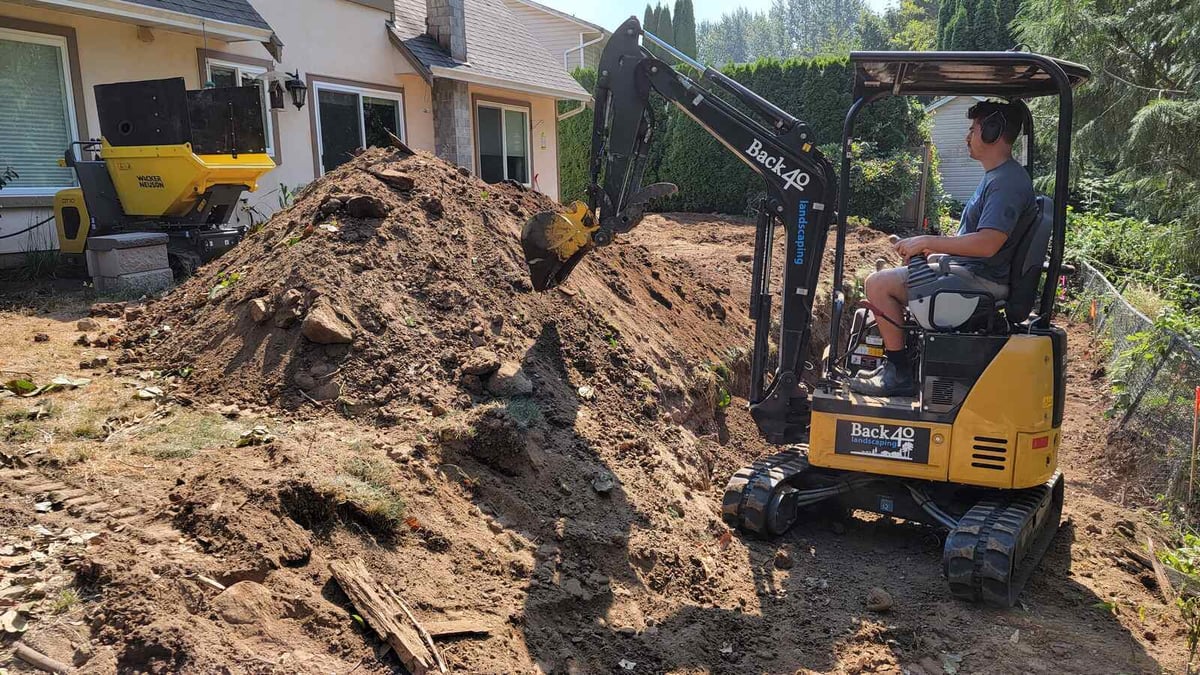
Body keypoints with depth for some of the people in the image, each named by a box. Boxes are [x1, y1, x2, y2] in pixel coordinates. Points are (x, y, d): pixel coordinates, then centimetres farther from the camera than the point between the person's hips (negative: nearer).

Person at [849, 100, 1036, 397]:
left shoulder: (1008, 181, -17)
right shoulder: (995, 176, 17)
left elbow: (987, 244, -28)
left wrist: (928, 242, -19)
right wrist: (928, 249, 11)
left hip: (979, 279, -11)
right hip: (967, 270, 11)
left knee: (878, 284, -18)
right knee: (886, 276, 21)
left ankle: (900, 373, -11)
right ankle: (895, 362, 19)